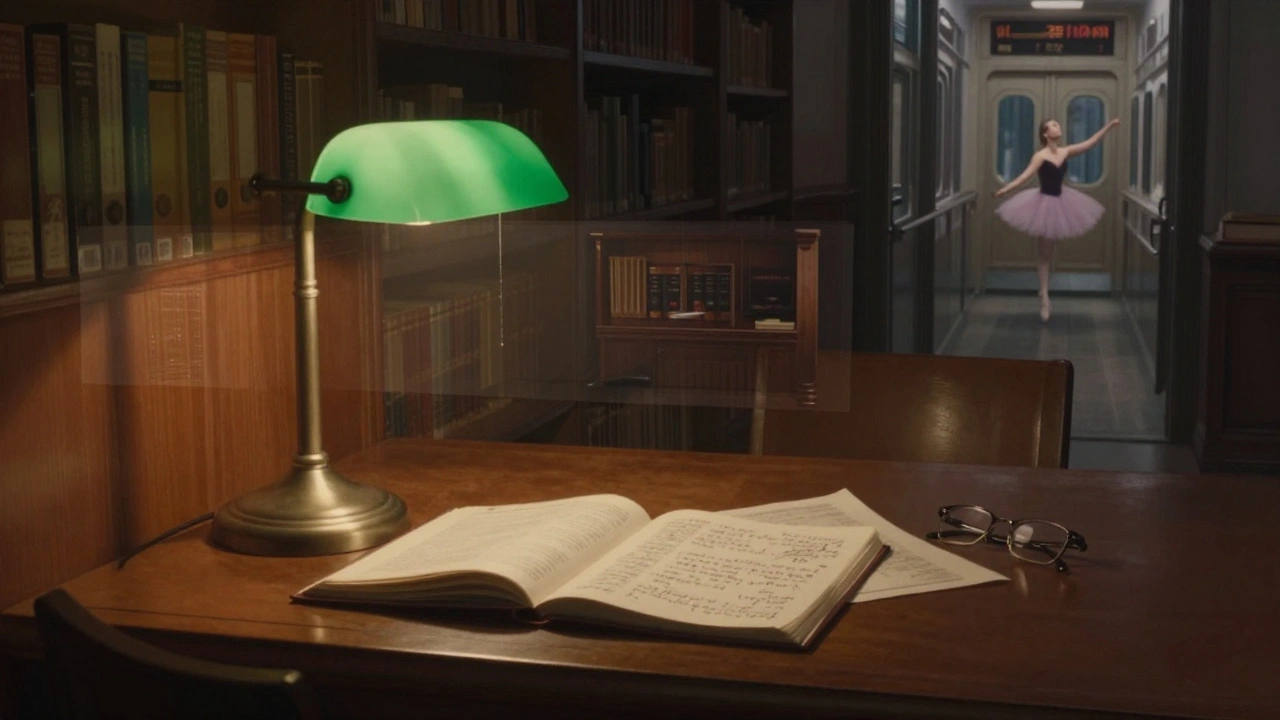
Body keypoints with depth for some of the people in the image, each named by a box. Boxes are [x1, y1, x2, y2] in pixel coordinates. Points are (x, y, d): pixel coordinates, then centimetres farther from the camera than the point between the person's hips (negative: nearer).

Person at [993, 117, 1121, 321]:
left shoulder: (1066, 152, 0)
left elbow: (1090, 142, 5)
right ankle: (1044, 296, 6)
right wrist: (1006, 188, -41)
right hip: (1044, 202, -6)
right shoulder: (1040, 156, -16)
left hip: (1061, 201, 6)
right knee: (1046, 253, 0)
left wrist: (1109, 126, 2)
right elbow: (1026, 175, -26)